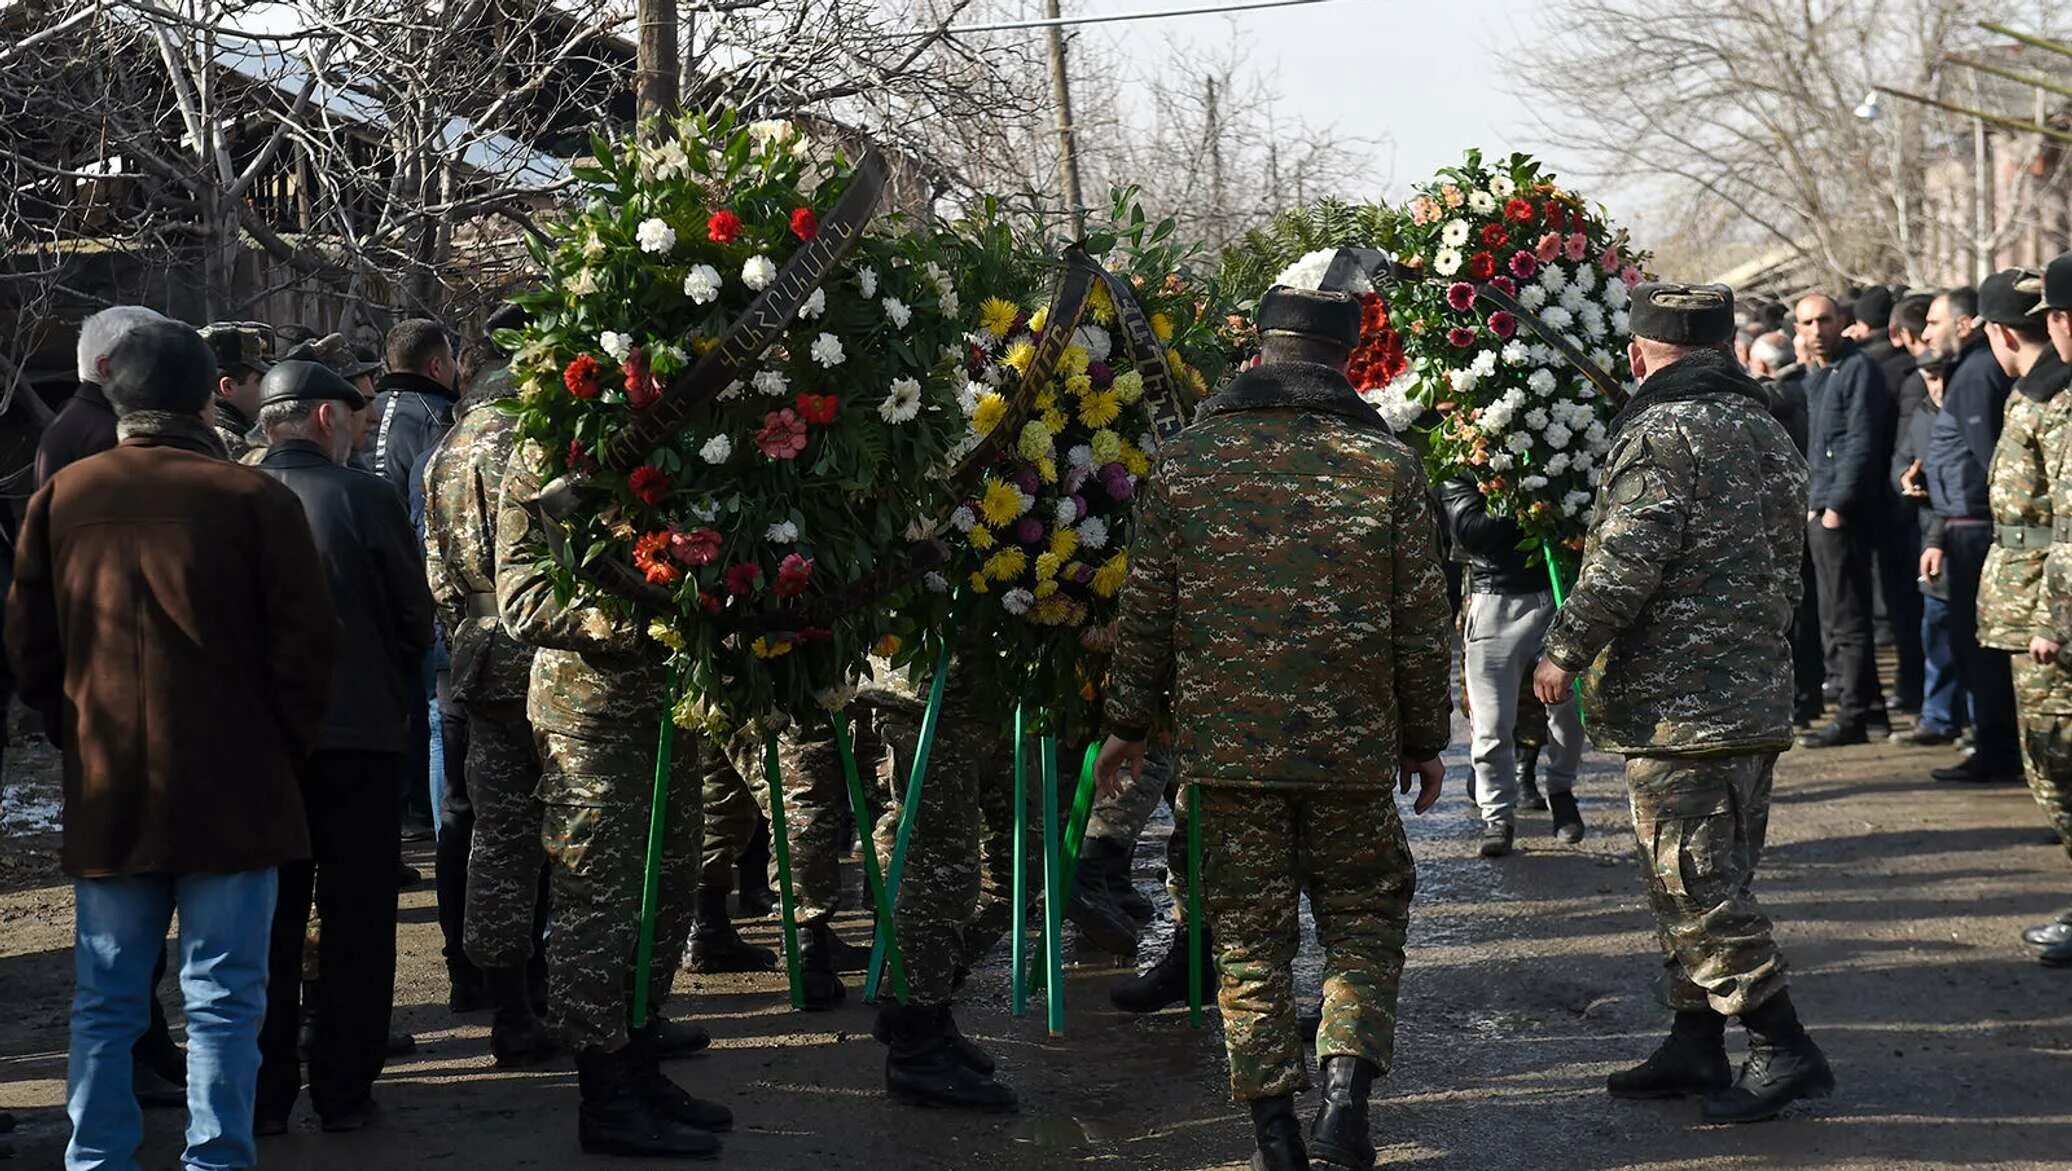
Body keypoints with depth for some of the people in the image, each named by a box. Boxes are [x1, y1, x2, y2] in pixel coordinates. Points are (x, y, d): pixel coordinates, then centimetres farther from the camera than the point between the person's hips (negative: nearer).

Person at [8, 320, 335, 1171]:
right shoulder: (253, 499, -9)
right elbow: (305, 643, -7)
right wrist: (281, 747, 6)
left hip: (104, 791, 3)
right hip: (231, 790, -3)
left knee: (105, 1000, 12)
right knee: (223, 997, 3)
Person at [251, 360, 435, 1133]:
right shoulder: (365, 501, -10)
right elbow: (416, 621, -4)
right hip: (359, 732, -2)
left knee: (269, 920, 11)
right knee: (355, 917, 8)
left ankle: (265, 1092, 15)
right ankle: (344, 1090, 10)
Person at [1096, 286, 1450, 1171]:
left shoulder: (1185, 458, -1)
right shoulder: (1387, 464, -3)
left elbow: (1147, 610, 3)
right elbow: (1422, 624, 0)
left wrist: (1129, 723, 14)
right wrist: (1426, 738, 11)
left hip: (1225, 742, 1)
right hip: (1352, 747, -1)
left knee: (1248, 934, 9)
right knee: (1364, 918, 13)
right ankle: (1345, 1093, -3)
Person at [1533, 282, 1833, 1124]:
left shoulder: (1662, 433, -14)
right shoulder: (1765, 430, 15)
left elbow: (1624, 565, -20)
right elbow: (1788, 563, 21)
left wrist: (1565, 650, -8)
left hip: (1678, 703, -9)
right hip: (1755, 698, 10)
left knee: (1695, 887, -5)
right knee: (1709, 880, 15)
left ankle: (1783, 1052, -4)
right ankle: (1695, 1046, 22)